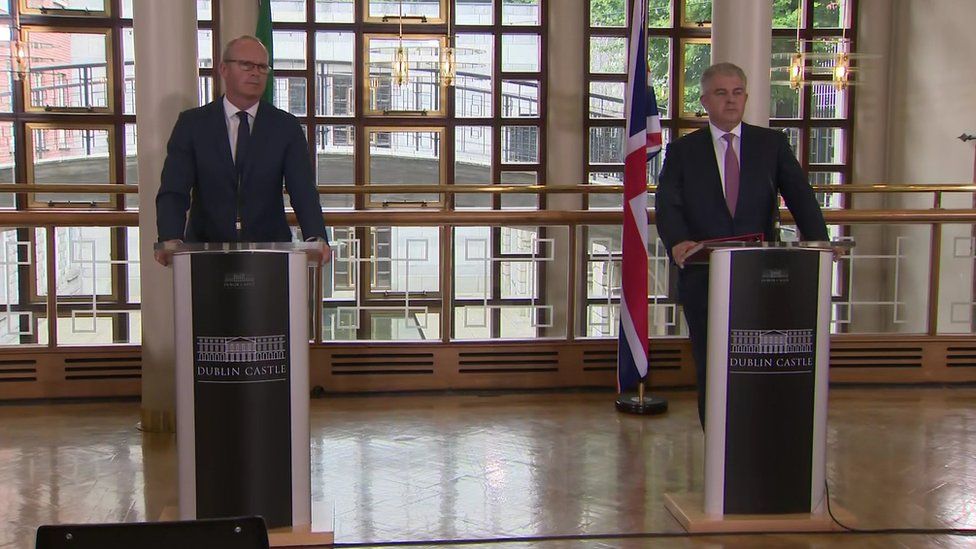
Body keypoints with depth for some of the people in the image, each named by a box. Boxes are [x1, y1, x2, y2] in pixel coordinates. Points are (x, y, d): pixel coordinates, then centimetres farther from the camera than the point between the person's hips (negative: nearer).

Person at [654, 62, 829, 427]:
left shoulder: (772, 144, 9)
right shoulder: (683, 151, 7)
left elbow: (799, 195, -3)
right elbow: (667, 204, -7)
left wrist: (817, 241, -21)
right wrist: (677, 241, -28)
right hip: (704, 278, 0)